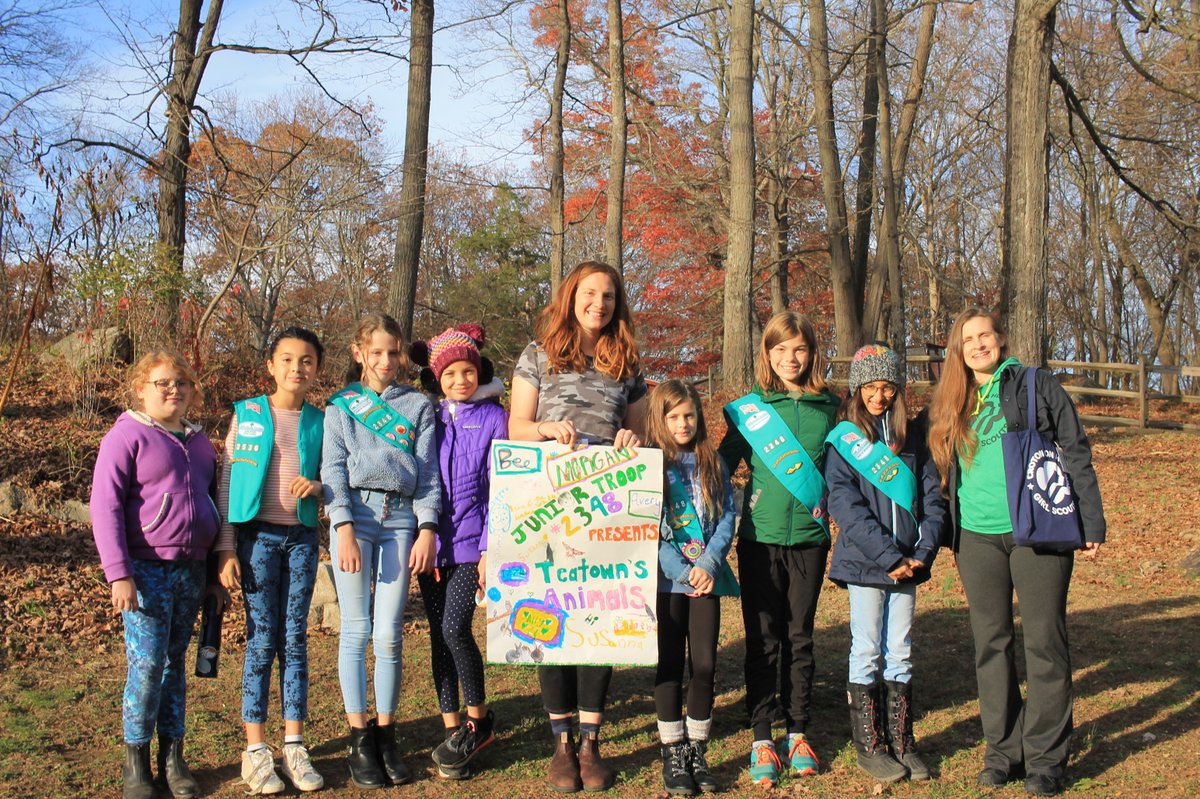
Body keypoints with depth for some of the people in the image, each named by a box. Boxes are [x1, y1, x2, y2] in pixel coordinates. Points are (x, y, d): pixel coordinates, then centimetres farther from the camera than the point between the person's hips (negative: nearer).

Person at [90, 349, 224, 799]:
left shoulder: (199, 442, 15)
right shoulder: (127, 436, -4)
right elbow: (105, 506, -10)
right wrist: (118, 574, -17)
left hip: (192, 570, 6)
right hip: (147, 571, -6)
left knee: (175, 661, 10)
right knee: (147, 664, -7)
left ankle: (173, 757, 17)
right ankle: (135, 762, 7)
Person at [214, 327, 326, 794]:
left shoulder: (320, 422, 7)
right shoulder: (247, 414, 1)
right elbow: (227, 483, 0)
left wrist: (315, 486, -11)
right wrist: (226, 549, -6)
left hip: (302, 538, 2)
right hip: (257, 534, -2)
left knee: (295, 640, 5)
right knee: (262, 640, -1)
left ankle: (294, 745, 12)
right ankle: (255, 749, 7)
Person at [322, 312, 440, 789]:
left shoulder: (418, 405, 14)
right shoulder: (341, 405, 12)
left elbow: (428, 470, 9)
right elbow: (333, 469, 4)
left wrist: (427, 529, -2)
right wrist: (344, 529, -8)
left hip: (401, 517, 1)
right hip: (355, 513, -1)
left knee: (389, 633, -1)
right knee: (356, 630, -1)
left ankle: (386, 734, 10)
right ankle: (359, 739, 6)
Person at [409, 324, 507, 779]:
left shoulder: (494, 418, 1)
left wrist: (491, 548, -9)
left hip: (470, 542, -4)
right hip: (431, 542, 4)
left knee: (455, 629, -15)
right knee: (439, 634, 6)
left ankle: (479, 720, 5)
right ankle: (452, 730, 14)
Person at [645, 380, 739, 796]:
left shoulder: (712, 462, 9)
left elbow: (728, 514, 3)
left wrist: (709, 564, -11)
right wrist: (683, 572, -14)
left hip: (707, 577, 2)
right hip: (667, 579, -2)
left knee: (705, 664, 2)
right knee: (670, 664, 2)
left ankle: (698, 752, 14)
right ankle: (672, 755, 11)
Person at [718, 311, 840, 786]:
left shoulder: (828, 408, 6)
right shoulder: (750, 408, 1)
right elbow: (724, 462, 6)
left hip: (809, 537, 1)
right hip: (760, 537, -1)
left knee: (799, 638, 9)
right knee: (762, 639, 3)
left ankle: (798, 733, 20)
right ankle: (761, 739, 10)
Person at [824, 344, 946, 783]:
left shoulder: (913, 435, 8)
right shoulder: (843, 439, -3)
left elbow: (932, 497, 6)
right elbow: (846, 505, -12)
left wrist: (923, 553, -8)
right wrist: (890, 556, -16)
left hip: (907, 564, 3)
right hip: (864, 563, -3)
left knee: (900, 653, 10)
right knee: (867, 653, 4)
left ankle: (901, 740, 20)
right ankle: (869, 745, 14)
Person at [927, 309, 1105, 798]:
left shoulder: (1037, 386, 2)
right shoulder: (951, 405, 13)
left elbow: (1076, 454, 1)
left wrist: (1091, 523, -4)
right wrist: (949, 537, 15)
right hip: (977, 538, 4)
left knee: (1044, 642, -1)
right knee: (991, 644, 8)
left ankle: (1045, 757, 8)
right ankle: (1003, 750, 19)